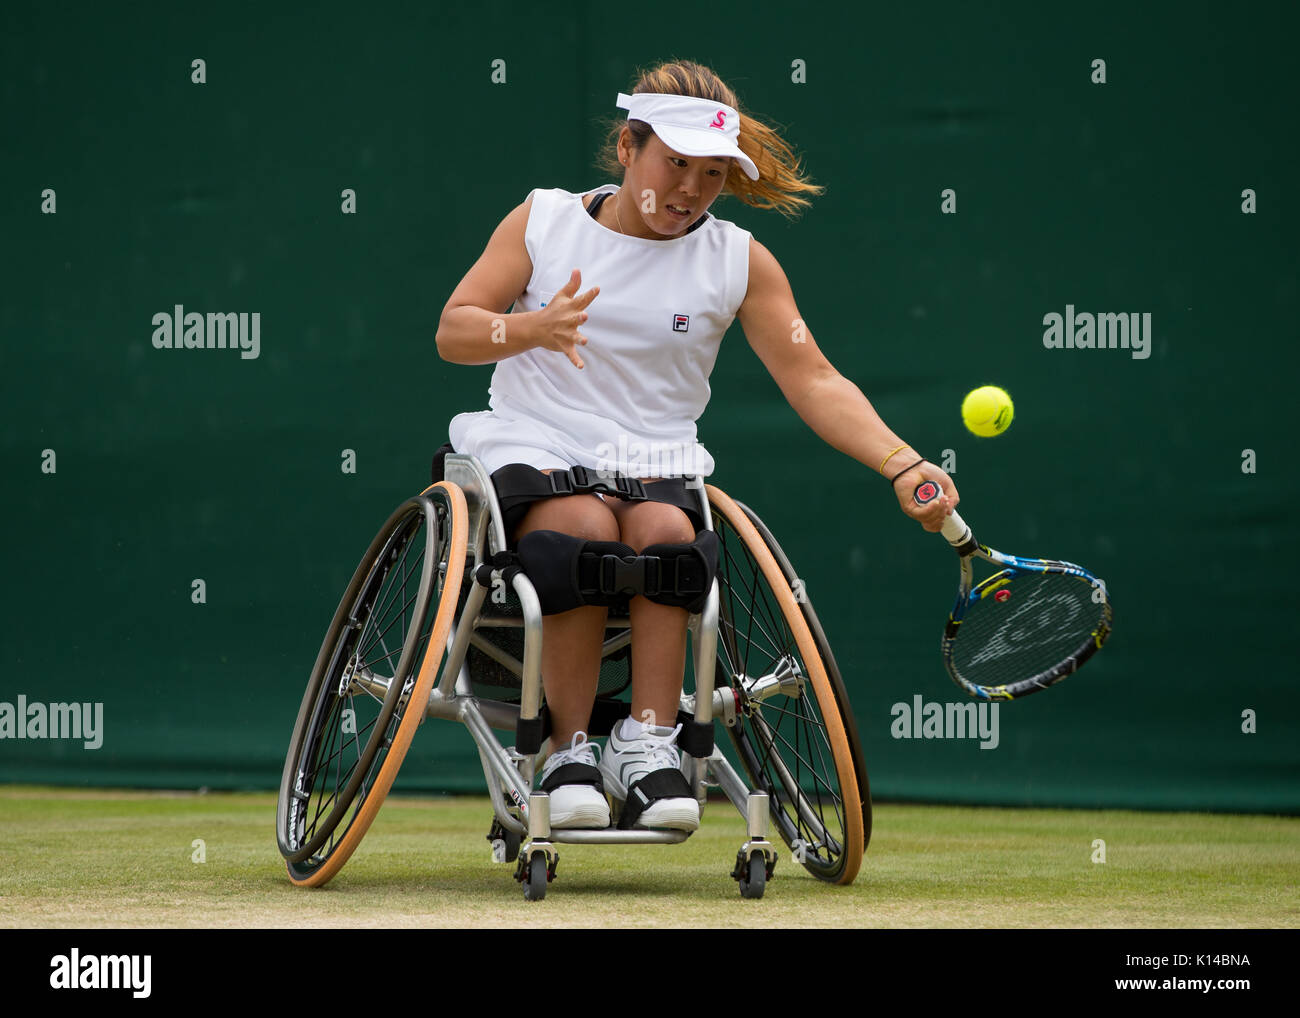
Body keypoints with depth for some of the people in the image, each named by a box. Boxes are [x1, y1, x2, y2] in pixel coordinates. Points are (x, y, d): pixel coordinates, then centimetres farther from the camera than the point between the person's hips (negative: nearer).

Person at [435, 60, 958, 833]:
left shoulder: (740, 262, 7)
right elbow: (453, 332, 4)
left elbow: (815, 383, 2)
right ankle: (570, 751, -28)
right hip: (535, 449, -1)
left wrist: (903, 466, -13)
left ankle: (648, 742, -33)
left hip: (658, 463, 1)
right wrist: (534, 328, -17)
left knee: (665, 529, -33)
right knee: (586, 526, -34)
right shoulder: (544, 220, 7)